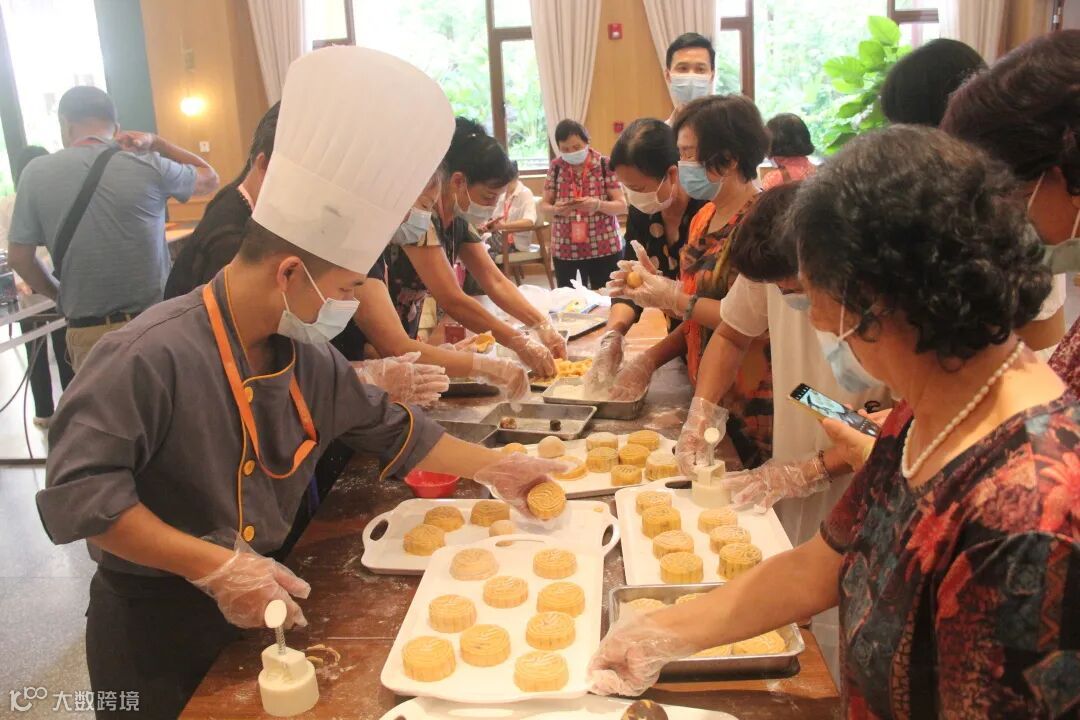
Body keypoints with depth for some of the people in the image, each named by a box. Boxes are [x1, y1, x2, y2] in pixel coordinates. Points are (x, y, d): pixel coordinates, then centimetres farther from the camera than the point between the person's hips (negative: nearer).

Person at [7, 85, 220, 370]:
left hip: (86, 332, 1)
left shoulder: (36, 173, 0)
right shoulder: (147, 166, -5)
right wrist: (155, 142, 11)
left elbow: (20, 258, 5)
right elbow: (210, 178, 13)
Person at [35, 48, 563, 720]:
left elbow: (391, 430, 9)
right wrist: (215, 566, -29)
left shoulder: (306, 357, -2)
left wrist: (494, 467, 9)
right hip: (156, 629, -6)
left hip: (258, 606, 6)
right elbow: (79, 491, -27)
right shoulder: (152, 356, -27)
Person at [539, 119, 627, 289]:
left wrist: (597, 204, -23)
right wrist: (556, 209, -16)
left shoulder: (606, 165, -4)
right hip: (564, 250, 2)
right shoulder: (556, 167, 3)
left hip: (604, 248, -2)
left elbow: (622, 206, -4)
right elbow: (544, 205, 6)